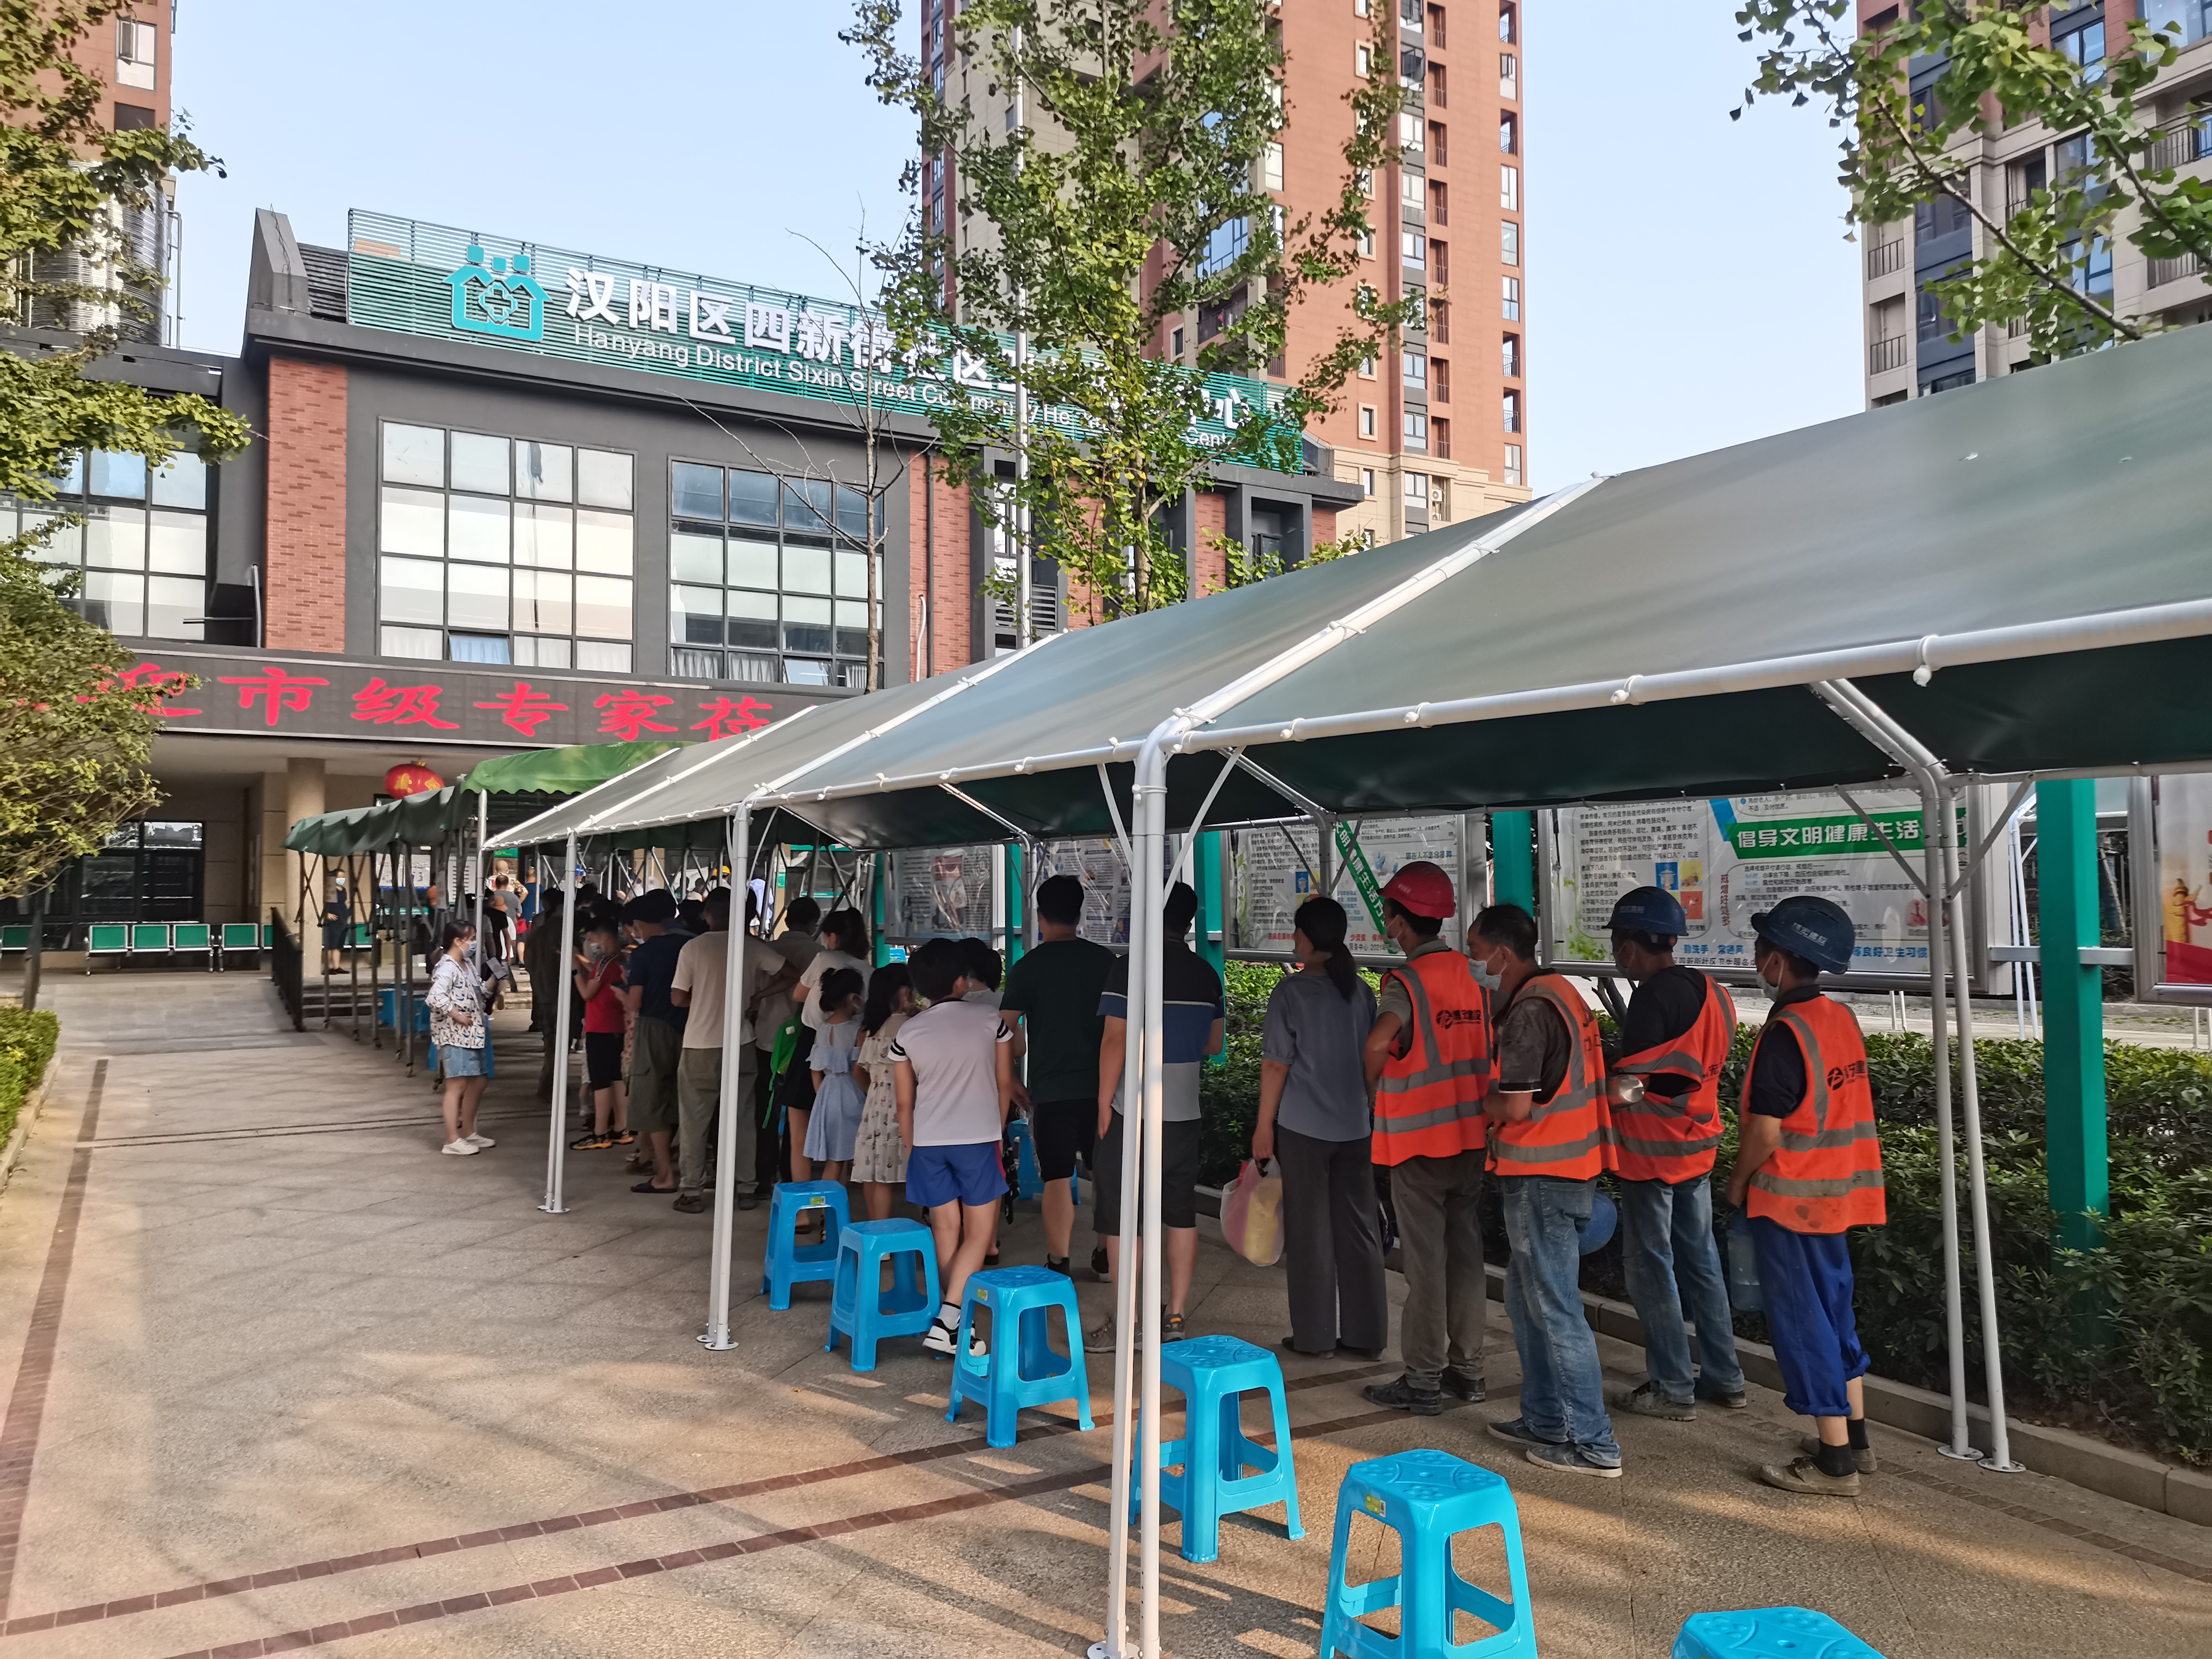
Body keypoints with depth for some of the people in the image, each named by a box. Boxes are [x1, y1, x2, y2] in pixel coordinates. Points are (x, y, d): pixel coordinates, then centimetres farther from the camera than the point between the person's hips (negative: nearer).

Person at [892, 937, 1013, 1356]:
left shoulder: (908, 1033, 3)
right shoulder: (990, 1019, -2)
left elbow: (905, 1103, 7)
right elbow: (1005, 1084, 6)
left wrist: (910, 1149, 19)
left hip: (927, 1141, 3)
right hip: (978, 1137, -3)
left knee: (946, 1230, 11)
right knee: (978, 1232, 3)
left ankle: (954, 1322, 13)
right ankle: (947, 1319, -10)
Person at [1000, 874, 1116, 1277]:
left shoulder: (1029, 966, -5)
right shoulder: (1105, 960, 3)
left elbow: (1006, 1028, -8)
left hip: (1050, 1089, -3)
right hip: (1100, 1087, 3)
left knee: (1057, 1179, 3)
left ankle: (1058, 1265, 6)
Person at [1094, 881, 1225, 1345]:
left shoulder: (1129, 968, -12)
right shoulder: (1207, 975, 6)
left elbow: (1115, 1040, -16)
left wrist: (1104, 1106, -9)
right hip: (1185, 1113, 6)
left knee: (1122, 1221, 3)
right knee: (1182, 1215, 12)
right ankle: (1175, 1318, 16)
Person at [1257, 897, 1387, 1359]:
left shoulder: (1291, 991, -11)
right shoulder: (1360, 991, 5)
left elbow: (1276, 1064, -11)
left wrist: (1264, 1125, -5)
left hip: (1302, 1128, -5)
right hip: (1355, 1127, 5)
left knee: (1309, 1231, 6)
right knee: (1358, 1228, 11)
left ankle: (1314, 1335, 14)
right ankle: (1366, 1333, 17)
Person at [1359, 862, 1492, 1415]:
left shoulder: (1407, 980, -15)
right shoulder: (1470, 976, 7)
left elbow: (1378, 1043, -31)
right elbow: (1486, 1048, 13)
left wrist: (1375, 1088, -12)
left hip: (1419, 1138, -7)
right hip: (1469, 1134, 7)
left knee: (1424, 1258, 0)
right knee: (1465, 1251, 14)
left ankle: (1423, 1381, 8)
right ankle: (1468, 1368, 23)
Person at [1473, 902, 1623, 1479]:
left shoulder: (1530, 1010, -19)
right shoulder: (1560, 993, 13)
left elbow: (1515, 1106, -22)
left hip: (1541, 1179, -10)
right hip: (1571, 1170, 10)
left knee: (1555, 1309, -2)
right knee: (1525, 1297, 19)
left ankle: (1593, 1444, 6)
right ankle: (1545, 1419, 28)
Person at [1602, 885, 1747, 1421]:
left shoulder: (1653, 998, -20)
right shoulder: (1711, 994, 7)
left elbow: (1626, 1089, -23)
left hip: (1651, 1154, -8)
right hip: (1698, 1146, 8)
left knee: (1651, 1267, 2)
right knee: (1700, 1260, 16)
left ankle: (1672, 1389, 9)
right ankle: (1724, 1378, 25)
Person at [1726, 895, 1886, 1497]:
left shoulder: (1785, 1034, -21)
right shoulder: (1842, 1019, 5)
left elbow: (1765, 1130, -22)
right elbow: (1834, 1110, 12)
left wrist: (1739, 1180, -5)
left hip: (1790, 1198, -9)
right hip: (1837, 1192, 9)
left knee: (1802, 1321, 0)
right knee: (1833, 1308, 19)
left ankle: (1834, 1462, 7)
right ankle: (1854, 1439, 29)